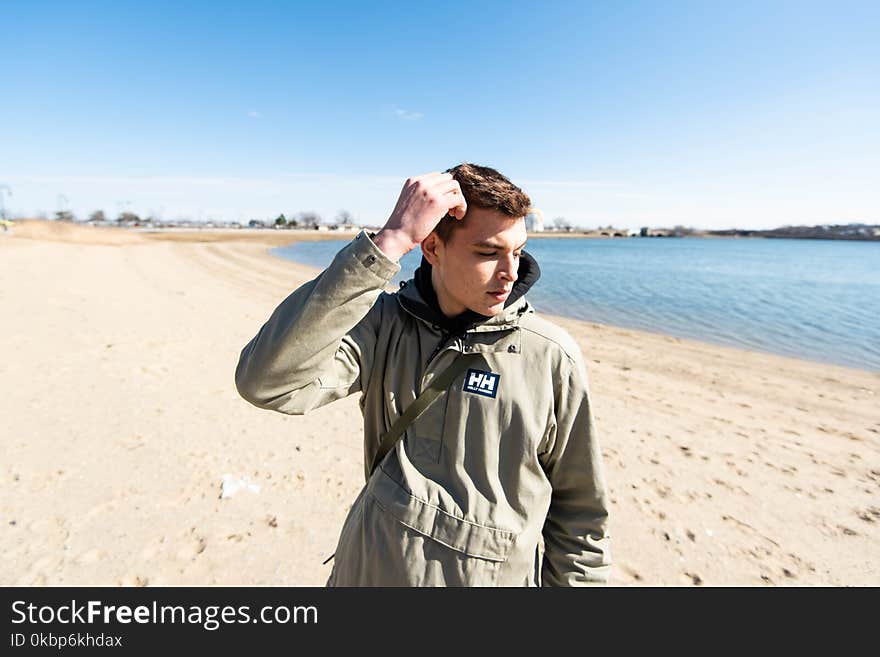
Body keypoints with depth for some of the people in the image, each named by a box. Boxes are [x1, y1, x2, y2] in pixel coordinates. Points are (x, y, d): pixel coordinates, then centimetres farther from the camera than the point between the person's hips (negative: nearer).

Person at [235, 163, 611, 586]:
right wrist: (390, 241, -34)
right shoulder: (384, 324, -13)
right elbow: (264, 382, -31)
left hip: (493, 576, -1)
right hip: (366, 571, 2)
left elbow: (580, 510, -5)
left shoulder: (552, 357, -15)